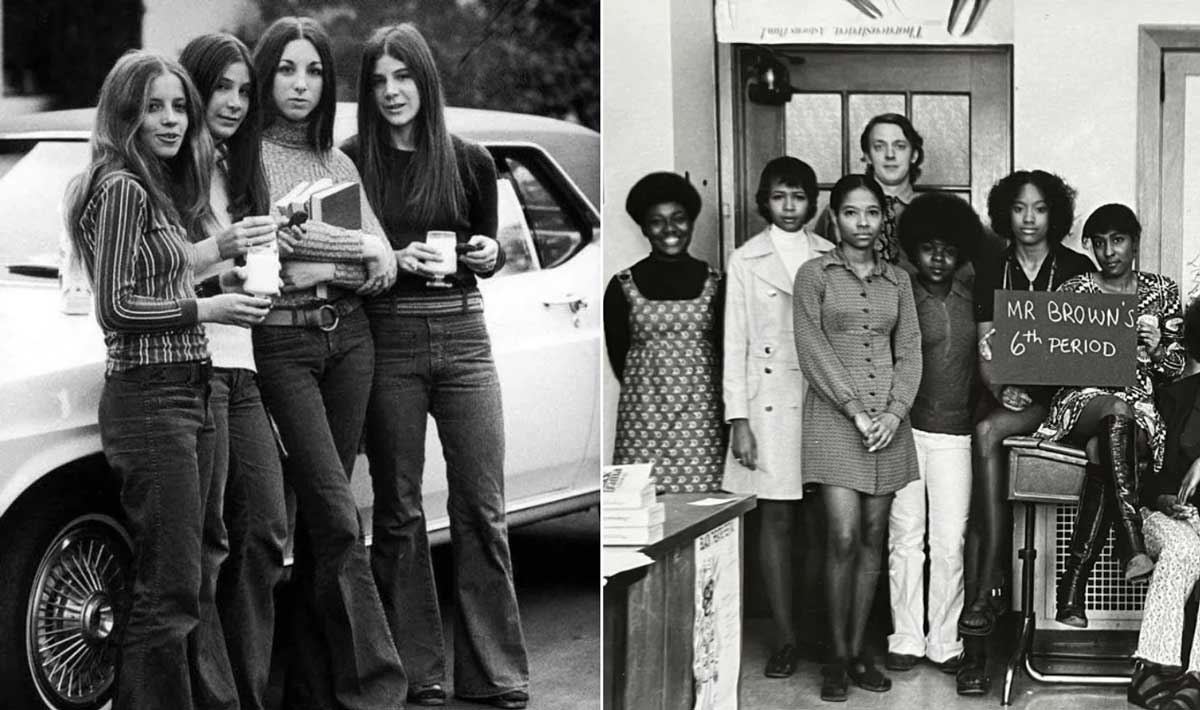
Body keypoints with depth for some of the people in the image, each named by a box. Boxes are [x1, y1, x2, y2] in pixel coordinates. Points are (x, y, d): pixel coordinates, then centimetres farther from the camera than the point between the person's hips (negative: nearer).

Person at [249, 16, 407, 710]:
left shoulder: (338, 161, 15)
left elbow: (384, 263, 9)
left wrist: (323, 263, -9)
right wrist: (357, 248, -3)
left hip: (349, 335, 5)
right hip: (282, 339, -5)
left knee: (320, 513, 4)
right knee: (337, 515, -11)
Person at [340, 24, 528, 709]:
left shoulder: (469, 161, 5)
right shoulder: (353, 162, 1)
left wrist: (489, 256, -6)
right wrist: (394, 261, -13)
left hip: (462, 337, 1)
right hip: (387, 339, -1)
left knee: (483, 508, 1)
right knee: (399, 511, 5)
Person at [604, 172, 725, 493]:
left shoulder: (714, 283, 7)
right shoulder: (623, 286, 4)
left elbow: (727, 352, 8)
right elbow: (618, 356, 9)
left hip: (701, 418, 0)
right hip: (641, 419, 0)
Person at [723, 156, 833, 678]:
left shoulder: (829, 257, 8)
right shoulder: (746, 260, 3)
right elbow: (735, 343, 1)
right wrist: (738, 420, -4)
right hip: (770, 403, -1)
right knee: (776, 518, 0)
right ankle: (786, 638, 7)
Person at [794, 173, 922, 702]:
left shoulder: (897, 280, 14)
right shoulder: (814, 275, 2)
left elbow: (909, 351, 9)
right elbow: (813, 350, -6)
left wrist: (896, 410, -7)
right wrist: (855, 409, -13)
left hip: (889, 416, 4)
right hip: (835, 415, -4)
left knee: (873, 537, 4)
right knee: (844, 537, -11)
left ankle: (858, 652, 11)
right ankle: (837, 657, -1)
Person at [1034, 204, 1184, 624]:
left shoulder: (1162, 293, 13)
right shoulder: (1073, 293, 10)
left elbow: (1176, 369, 12)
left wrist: (1157, 347, -8)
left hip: (1142, 407, 1)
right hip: (1082, 398, -1)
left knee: (1102, 457, -34)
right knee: (1118, 413, -38)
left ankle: (1072, 587, -33)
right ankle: (1132, 546, -45)